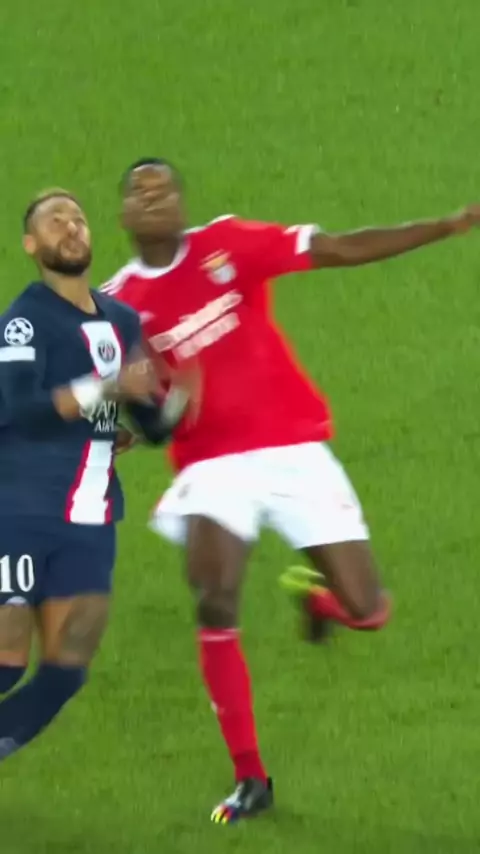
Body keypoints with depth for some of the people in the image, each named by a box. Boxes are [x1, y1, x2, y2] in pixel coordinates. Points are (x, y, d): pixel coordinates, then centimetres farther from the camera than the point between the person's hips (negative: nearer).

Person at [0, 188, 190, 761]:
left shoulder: (121, 322, 14)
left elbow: (152, 427, 20)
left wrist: (176, 399, -3)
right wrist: (109, 389, -30)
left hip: (90, 525, 7)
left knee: (66, 671, 2)